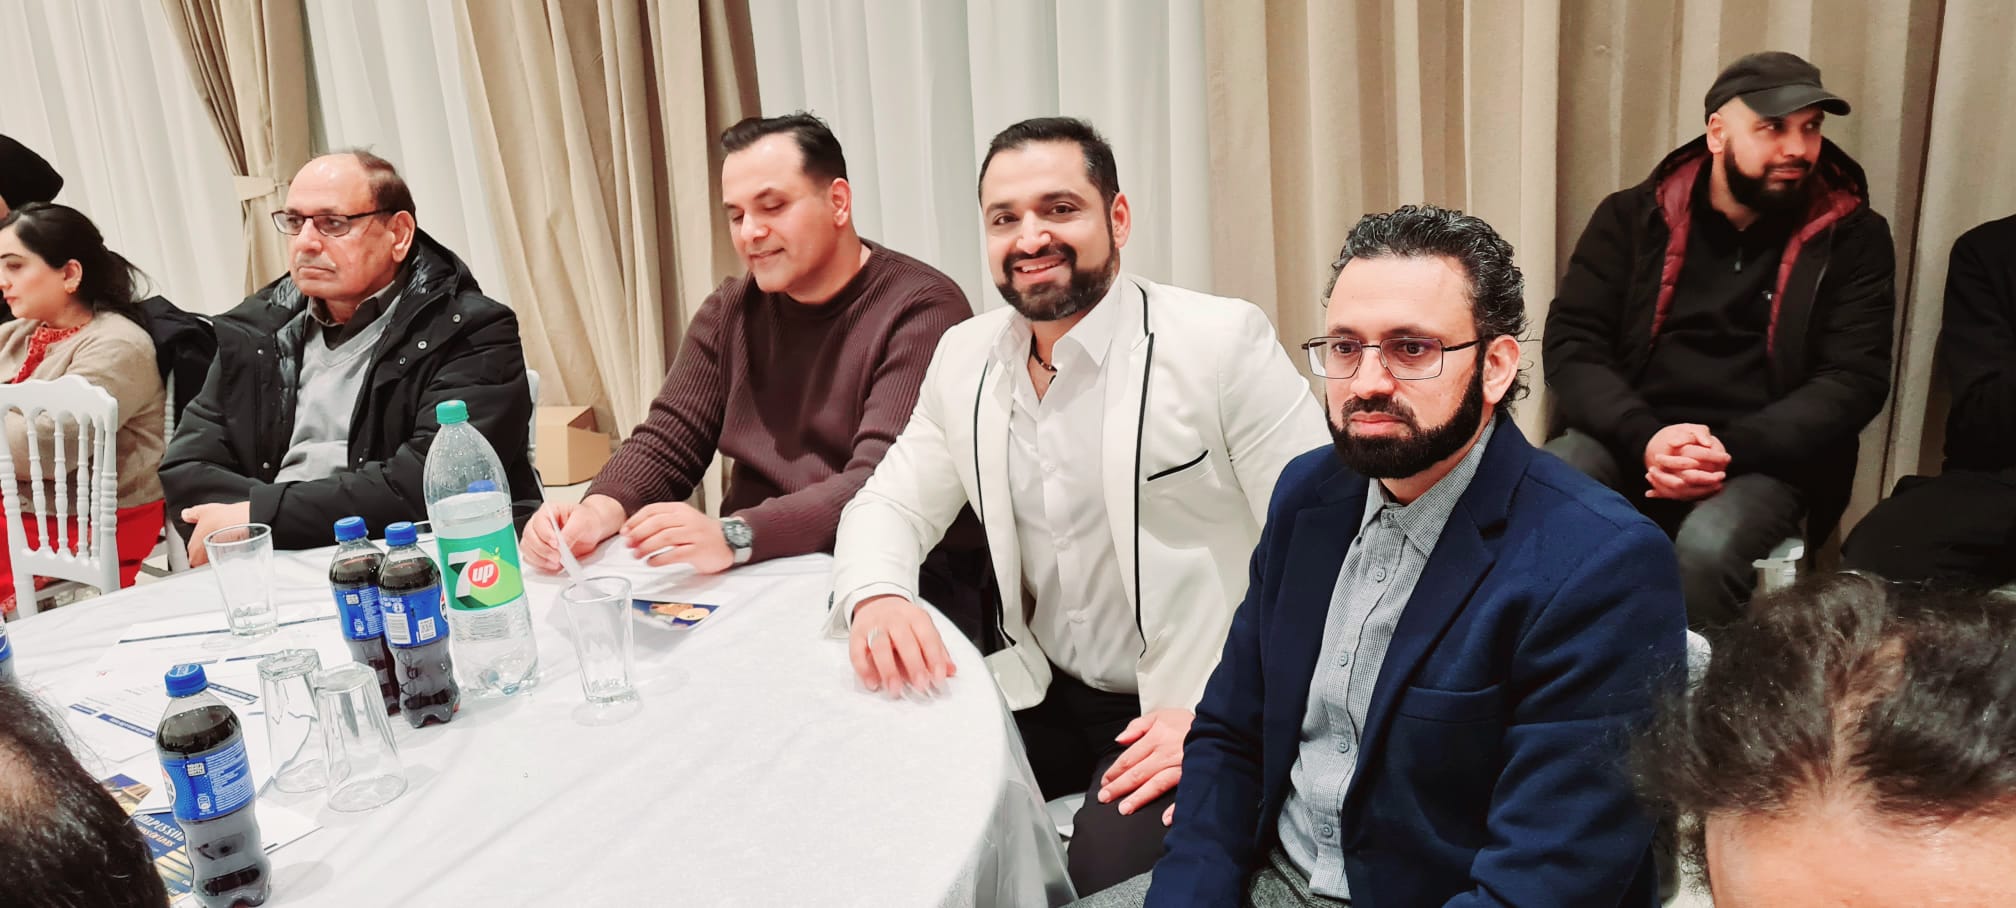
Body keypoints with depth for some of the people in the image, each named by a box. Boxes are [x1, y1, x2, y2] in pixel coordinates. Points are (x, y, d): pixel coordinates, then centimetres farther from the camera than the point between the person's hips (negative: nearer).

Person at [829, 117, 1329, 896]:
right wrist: (875, 598, -17)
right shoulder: (965, 356, 4)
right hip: (1046, 695, 5)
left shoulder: (1223, 341, -13)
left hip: (1188, 712, -4)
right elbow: (892, 505, 6)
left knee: (1112, 869, -27)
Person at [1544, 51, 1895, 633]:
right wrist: (1645, 437, -18)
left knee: (1709, 548, -34)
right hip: (1633, 443, 1)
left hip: (1765, 460, -1)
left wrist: (1732, 448, -19)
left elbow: (1855, 380, -2)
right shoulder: (1632, 218, 8)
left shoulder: (1852, 238, 6)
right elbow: (1570, 345, 0)